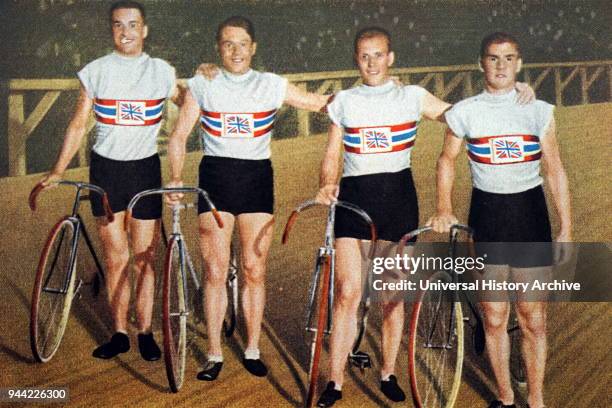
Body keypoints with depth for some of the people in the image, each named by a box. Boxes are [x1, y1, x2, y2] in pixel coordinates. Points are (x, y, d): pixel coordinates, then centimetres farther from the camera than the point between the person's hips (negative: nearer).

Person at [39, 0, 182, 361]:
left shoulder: (161, 72, 2)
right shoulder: (96, 72, 2)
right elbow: (79, 124, 4)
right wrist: (58, 170, -3)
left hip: (145, 169, 0)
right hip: (105, 169, 0)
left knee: (145, 259, 2)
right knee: (115, 258, 5)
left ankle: (146, 332, 13)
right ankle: (120, 334, 15)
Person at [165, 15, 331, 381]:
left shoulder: (272, 86, 3)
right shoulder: (202, 85, 3)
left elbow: (322, 103, 5)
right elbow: (180, 135, 4)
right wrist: (176, 176, -10)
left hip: (257, 177, 1)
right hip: (215, 177, 0)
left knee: (255, 270, 4)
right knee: (215, 272, 0)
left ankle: (253, 350, 19)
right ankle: (215, 355, 12)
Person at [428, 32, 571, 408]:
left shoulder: (539, 111, -1)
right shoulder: (465, 112, -1)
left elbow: (556, 170, 1)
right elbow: (447, 160, 13)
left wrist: (566, 229, -2)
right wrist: (444, 209, 1)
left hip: (530, 213, 0)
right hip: (486, 215, 1)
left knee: (533, 319, 3)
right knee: (494, 317, 6)